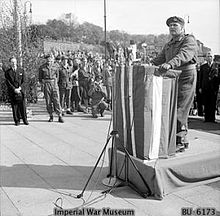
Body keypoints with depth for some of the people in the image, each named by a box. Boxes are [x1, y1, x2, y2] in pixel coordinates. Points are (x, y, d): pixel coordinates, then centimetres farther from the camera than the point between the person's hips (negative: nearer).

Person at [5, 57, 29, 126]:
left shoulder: (21, 71, 11)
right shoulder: (7, 72, 6)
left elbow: (23, 81, 6)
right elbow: (8, 83, -1)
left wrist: (19, 88, -9)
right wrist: (14, 89, -12)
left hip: (21, 91, 1)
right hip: (12, 92, -1)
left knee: (23, 106, -2)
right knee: (14, 107, 1)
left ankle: (25, 120, 9)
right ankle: (17, 121, 8)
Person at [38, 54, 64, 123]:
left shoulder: (55, 66, 4)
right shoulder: (42, 67, 2)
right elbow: (40, 78, 10)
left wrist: (55, 82, 10)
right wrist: (42, 84, 1)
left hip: (54, 83, 0)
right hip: (46, 84, 0)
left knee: (56, 100, -6)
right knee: (48, 101, 3)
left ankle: (60, 116, -3)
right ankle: (51, 116, 13)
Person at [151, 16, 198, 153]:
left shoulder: (189, 40, -4)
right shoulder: (168, 45, 22)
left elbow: (184, 55, -23)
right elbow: (159, 59, 23)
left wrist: (169, 64, -40)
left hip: (186, 78, -7)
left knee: (179, 110, -11)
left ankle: (180, 142, -3)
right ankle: (183, 140, 16)